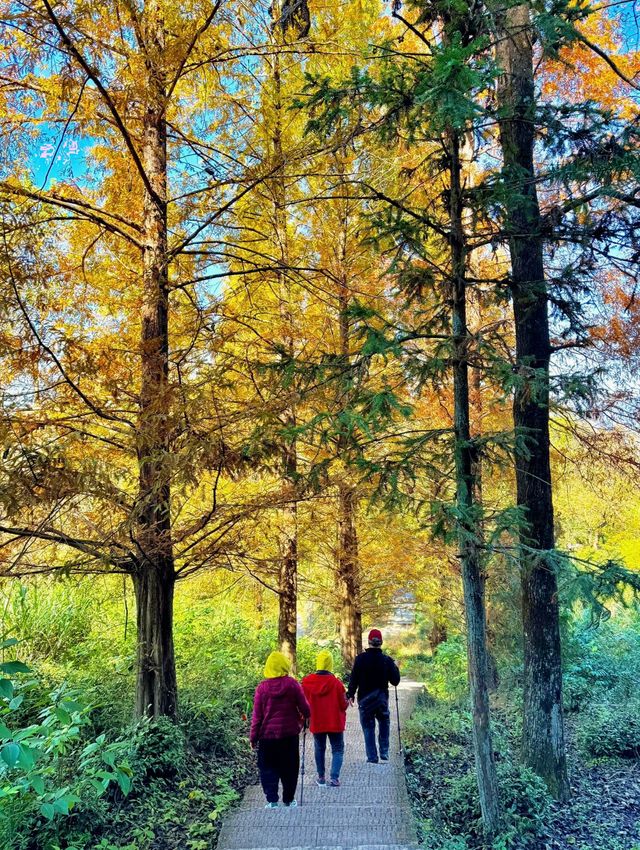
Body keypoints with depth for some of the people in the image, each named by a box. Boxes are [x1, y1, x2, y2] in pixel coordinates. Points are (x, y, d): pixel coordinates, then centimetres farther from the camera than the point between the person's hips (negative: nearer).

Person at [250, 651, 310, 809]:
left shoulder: (262, 687, -8)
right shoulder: (292, 684, -9)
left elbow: (257, 715, -4)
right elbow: (305, 708, -5)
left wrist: (253, 737, 4)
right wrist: (304, 718, 18)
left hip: (267, 735, 0)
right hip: (289, 734, 0)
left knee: (268, 768, 11)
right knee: (289, 768, 15)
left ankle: (272, 800, 3)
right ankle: (289, 800, 23)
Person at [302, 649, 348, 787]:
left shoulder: (306, 682, -12)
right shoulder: (336, 683, -19)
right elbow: (344, 705, -11)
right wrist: (346, 701, 10)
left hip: (316, 723, 2)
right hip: (335, 723, -2)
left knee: (319, 749, 20)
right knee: (337, 749, 11)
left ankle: (321, 777, 25)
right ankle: (334, 777, -1)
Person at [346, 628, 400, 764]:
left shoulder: (361, 658, -11)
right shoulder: (387, 660, -7)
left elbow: (354, 679, -8)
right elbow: (395, 681, -1)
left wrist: (350, 695, 4)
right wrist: (395, 667, 15)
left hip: (365, 700, -1)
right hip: (382, 699, 1)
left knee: (368, 727, 8)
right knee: (384, 724, 22)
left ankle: (372, 757, 8)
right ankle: (384, 753, 17)